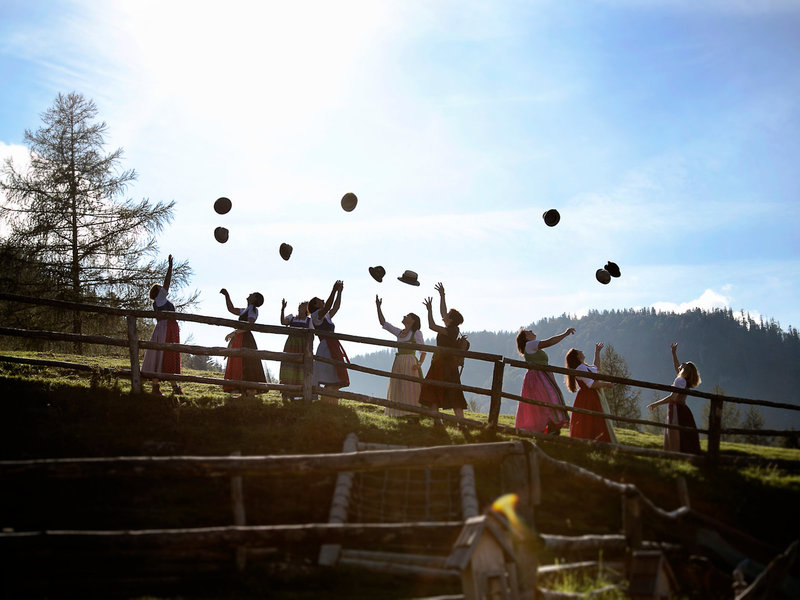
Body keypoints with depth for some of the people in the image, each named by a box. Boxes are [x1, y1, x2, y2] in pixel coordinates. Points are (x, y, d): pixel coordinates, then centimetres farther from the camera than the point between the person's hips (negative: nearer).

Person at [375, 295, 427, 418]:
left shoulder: (416, 333, -2)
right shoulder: (399, 333, 14)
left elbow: (423, 350, -6)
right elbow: (383, 323, 15)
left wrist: (419, 364, -21)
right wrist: (378, 307, 10)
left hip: (410, 363, -6)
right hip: (398, 364, 7)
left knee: (410, 390, -7)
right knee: (397, 390, 5)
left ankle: (413, 415, -7)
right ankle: (402, 414, 9)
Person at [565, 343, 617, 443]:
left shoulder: (585, 367, 17)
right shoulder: (580, 368, -16)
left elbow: (595, 367, 37)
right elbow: (591, 384, -22)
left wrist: (597, 352, 37)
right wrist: (606, 384, -12)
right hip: (588, 400, -11)